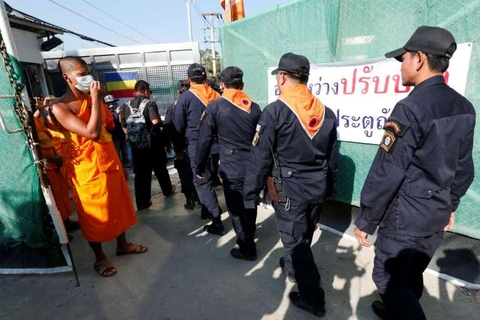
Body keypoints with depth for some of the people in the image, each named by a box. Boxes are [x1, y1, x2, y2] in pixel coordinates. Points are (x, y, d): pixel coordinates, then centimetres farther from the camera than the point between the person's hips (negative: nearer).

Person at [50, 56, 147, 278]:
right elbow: (92, 132, -29)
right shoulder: (60, 108, -16)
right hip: (88, 168, -7)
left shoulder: (91, 98, 5)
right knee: (95, 215, 9)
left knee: (119, 205, 18)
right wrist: (95, 99, -24)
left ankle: (122, 244, 39)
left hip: (110, 161, 7)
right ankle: (100, 258, 30)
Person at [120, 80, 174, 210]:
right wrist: (162, 122, -2)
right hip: (152, 142, -3)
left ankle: (142, 202, 10)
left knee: (140, 173, 6)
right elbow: (155, 121, -23)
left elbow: (124, 127, 8)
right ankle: (168, 190, 35)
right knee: (160, 168, 16)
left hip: (136, 144, 3)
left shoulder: (126, 106, 6)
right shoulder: (149, 103, -8)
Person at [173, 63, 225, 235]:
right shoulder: (216, 96, 3)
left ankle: (217, 221, 0)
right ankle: (208, 210, 34)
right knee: (209, 179, 19)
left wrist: (179, 147, 9)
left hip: (196, 145, -5)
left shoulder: (185, 97, -7)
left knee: (202, 182, 1)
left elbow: (178, 126, -4)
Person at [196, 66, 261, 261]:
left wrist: (199, 166, 5)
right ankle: (249, 237, 41)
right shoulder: (253, 107, 4)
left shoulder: (214, 107, -8)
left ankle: (247, 249, 22)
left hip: (232, 169, -5)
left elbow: (205, 140, -7)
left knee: (237, 209, 9)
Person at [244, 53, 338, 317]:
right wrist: (328, 187, 21)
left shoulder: (275, 111, -16)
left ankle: (312, 298, 22)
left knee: (295, 241, 10)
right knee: (303, 237, 25)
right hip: (317, 189, 7)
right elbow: (332, 156, 10)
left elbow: (260, 158, -16)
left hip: (289, 190, -6)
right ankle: (292, 267, 50)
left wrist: (250, 194, -8)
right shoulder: (325, 112, 3)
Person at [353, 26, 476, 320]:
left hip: (405, 217, -8)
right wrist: (450, 205, 23)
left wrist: (365, 221, -13)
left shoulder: (410, 109, -22)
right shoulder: (464, 108, 3)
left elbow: (386, 174, -22)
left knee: (388, 279, 9)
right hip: (437, 214, 8)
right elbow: (464, 169, 11)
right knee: (411, 276, 25)